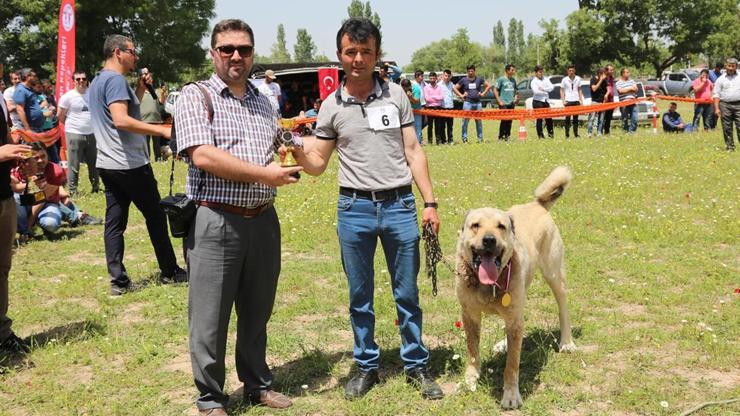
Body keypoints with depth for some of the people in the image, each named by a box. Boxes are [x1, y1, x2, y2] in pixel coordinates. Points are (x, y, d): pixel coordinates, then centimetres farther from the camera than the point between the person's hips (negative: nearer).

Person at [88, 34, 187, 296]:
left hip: (108, 163, 9)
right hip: (130, 164, -9)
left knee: (114, 221, 5)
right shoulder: (116, 80, -15)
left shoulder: (97, 82, 17)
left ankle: (118, 281, 4)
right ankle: (170, 271, 15)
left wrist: (140, 90, 14)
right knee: (155, 216, 4)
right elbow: (122, 120, -27)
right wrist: (163, 130, -28)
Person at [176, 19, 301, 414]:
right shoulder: (195, 96, -4)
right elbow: (203, 156, -18)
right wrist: (263, 174, -15)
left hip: (263, 220, 6)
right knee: (210, 318, 4)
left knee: (257, 311, 17)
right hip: (215, 223, -5)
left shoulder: (264, 102, 15)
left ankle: (258, 384, 33)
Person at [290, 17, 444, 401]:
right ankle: (366, 366, 25)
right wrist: (297, 152, -15)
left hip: (399, 206, 0)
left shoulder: (395, 95, 3)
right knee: (360, 296, 10)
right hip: (354, 209, 1)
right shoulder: (331, 106, 3)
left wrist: (429, 203, 0)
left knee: (407, 294, 7)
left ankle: (416, 366, 21)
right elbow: (317, 164, 7)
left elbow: (413, 152, 5)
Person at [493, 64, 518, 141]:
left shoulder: (513, 80, 13)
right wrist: (499, 101, -11)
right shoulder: (501, 79, -5)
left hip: (511, 103, 6)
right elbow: (495, 90, -6)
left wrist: (515, 98, 8)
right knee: (504, 120, -10)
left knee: (510, 120, 6)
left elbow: (515, 90, 24)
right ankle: (501, 136, -2)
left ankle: (507, 135, 15)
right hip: (503, 103, -6)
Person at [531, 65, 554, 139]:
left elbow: (551, 87, 2)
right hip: (537, 102, -5)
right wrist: (546, 92, -6)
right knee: (539, 119, -2)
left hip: (546, 101, 5)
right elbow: (536, 91, -16)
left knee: (549, 118, 4)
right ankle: (540, 135, 3)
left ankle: (550, 133, 13)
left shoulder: (546, 79, 13)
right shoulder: (534, 82, -3)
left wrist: (543, 89, -10)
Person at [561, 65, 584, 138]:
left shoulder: (578, 79, 5)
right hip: (568, 101, -2)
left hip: (576, 101, 3)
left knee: (576, 118, 6)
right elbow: (561, 90, 3)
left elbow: (579, 90, 13)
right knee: (567, 118, -1)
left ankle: (576, 134, 13)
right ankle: (567, 135, 4)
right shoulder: (565, 80, -2)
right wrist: (563, 101, -6)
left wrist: (581, 100, 7)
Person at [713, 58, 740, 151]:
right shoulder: (721, 79, 9)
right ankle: (730, 147, 11)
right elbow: (716, 94, 6)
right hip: (725, 105, 0)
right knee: (727, 128, 4)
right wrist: (717, 108, -3)